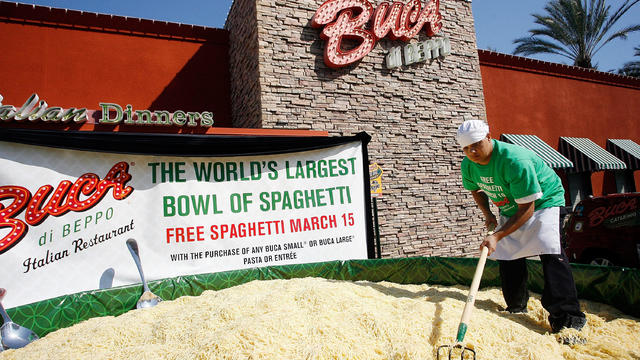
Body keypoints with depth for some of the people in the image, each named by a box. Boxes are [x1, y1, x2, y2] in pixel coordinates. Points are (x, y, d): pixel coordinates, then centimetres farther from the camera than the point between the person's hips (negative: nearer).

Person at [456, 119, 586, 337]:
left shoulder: (515, 160, -36)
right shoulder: (468, 165, -14)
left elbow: (527, 209, -32)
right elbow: (476, 190, 11)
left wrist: (497, 236, -36)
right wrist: (487, 215, -6)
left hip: (544, 202, -7)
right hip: (510, 210, 7)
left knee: (549, 251, -23)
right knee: (507, 255, 2)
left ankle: (567, 317, -21)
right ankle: (516, 309, 18)